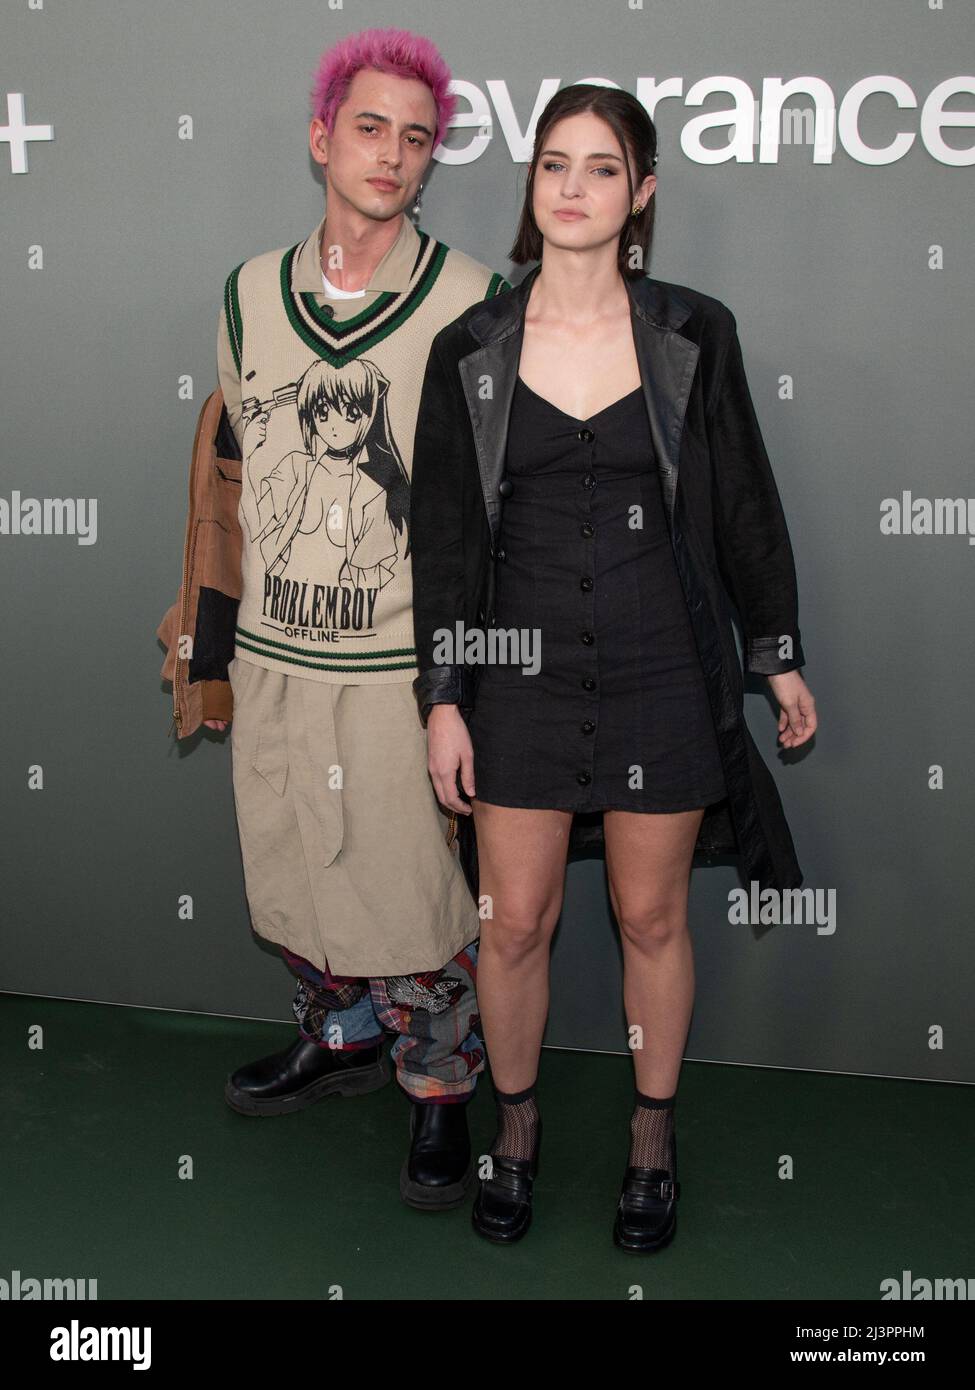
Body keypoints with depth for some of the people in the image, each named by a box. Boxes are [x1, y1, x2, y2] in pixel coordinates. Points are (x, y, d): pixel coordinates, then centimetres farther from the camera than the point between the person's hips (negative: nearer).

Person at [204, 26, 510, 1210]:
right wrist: (216, 638, 17)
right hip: (273, 658, 5)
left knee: (420, 898, 6)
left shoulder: (470, 301, -8)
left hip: (403, 667, -4)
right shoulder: (252, 291, 5)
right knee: (290, 880, 19)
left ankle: (440, 1090, 30)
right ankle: (340, 1039, 44)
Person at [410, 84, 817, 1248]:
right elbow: (442, 533, 2)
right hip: (522, 669, 1)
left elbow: (744, 506, 6)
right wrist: (442, 698, -1)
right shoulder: (470, 351, 0)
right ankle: (515, 1129, 32)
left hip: (663, 665, 0)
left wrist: (780, 657, 8)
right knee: (514, 923, 7)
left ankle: (653, 1140, 33)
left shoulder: (693, 335, -1)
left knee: (652, 915, 11)